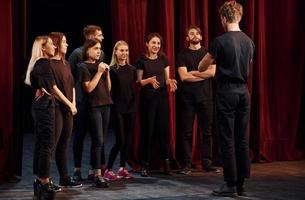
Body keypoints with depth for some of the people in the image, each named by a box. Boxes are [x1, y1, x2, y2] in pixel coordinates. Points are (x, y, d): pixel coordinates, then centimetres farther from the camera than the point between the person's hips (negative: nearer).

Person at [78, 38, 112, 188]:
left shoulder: (100, 65, 16)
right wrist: (99, 72, -11)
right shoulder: (84, 67, -3)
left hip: (105, 105, 7)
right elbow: (88, 88, -13)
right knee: (98, 141, -12)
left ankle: (93, 170, 13)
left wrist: (107, 72, 3)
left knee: (98, 141, 6)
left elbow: (108, 88, 15)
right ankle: (98, 175, -12)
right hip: (94, 106, -7)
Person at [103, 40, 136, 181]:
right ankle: (108, 170, 0)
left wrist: (134, 104, 7)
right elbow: (108, 90, -9)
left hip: (130, 107, 5)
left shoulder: (132, 69, 10)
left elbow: (134, 88, 13)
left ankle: (122, 168, 17)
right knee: (120, 140, -7)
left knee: (127, 139, 8)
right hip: (117, 108, -5)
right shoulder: (112, 70, -7)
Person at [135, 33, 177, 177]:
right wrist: (149, 80, -20)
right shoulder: (142, 60, -2)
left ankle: (166, 161, 8)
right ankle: (145, 164, 4)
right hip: (147, 98, -3)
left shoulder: (163, 59, 8)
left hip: (162, 97, 3)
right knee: (147, 130, -2)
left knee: (164, 129, 0)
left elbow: (167, 79, 11)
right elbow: (139, 82, -2)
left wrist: (170, 81, -12)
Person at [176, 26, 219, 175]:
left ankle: (207, 163, 9)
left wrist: (193, 72, -6)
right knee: (186, 132, 0)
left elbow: (212, 72, -5)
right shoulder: (182, 55, 6)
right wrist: (203, 75, -6)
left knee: (206, 131, 3)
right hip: (187, 97, -1)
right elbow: (183, 76, -7)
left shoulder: (208, 53, 10)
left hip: (205, 97, 1)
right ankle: (186, 164, 5)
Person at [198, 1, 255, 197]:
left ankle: (230, 185, 3)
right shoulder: (249, 41, 6)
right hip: (243, 91, 6)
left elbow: (201, 67, -2)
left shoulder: (220, 41, -11)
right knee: (242, 140, 8)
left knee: (227, 140, 0)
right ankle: (241, 184, 13)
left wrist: (213, 60, 20)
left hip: (227, 92, -5)